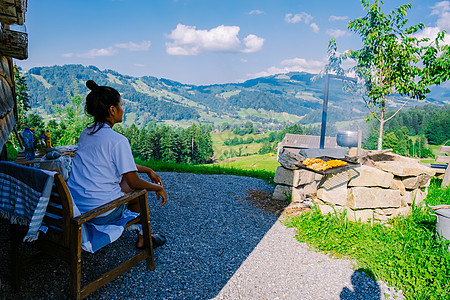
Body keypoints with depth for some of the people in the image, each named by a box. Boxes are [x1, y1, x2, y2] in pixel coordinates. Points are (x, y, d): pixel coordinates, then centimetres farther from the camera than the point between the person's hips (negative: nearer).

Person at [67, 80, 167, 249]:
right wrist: (158, 188, 3)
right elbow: (134, 183, -14)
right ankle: (142, 238, 32)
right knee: (136, 189, 16)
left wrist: (147, 170, 20)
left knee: (123, 178, 23)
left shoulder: (86, 133, 6)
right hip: (100, 213, -7)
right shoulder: (118, 140, -20)